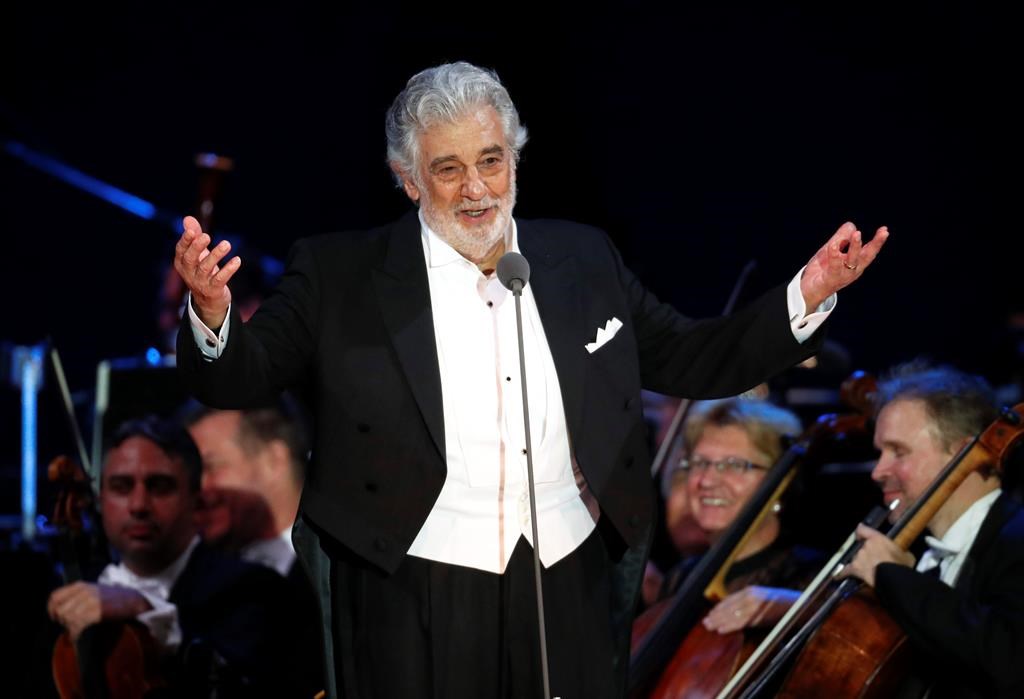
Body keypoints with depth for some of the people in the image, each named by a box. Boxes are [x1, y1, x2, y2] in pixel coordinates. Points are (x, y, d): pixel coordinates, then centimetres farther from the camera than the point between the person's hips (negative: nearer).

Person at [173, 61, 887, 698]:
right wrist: (213, 314, -24)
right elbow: (239, 378, -2)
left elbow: (690, 359, 18)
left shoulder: (585, 261, 10)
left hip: (571, 599, 3)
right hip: (418, 608, -3)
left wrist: (805, 300, 5)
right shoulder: (340, 275, 0)